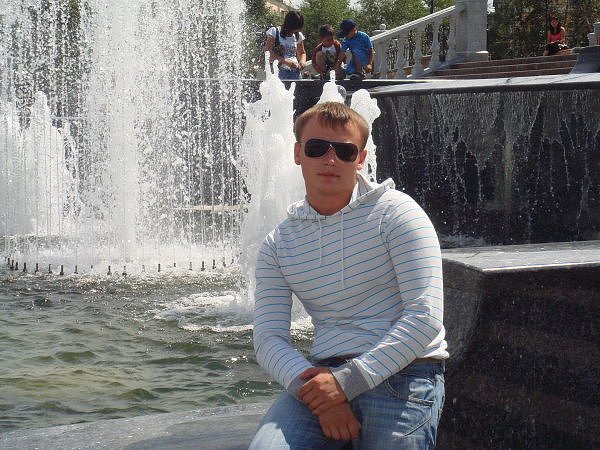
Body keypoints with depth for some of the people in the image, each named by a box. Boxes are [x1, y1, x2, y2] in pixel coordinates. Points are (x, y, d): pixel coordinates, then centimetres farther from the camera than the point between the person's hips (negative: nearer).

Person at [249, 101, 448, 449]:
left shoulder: (396, 212, -2)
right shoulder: (277, 245, 10)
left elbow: (425, 317, -10)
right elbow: (269, 338, 3)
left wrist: (348, 381, -17)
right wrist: (318, 397, -16)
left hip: (402, 372, -2)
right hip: (324, 371, 2)